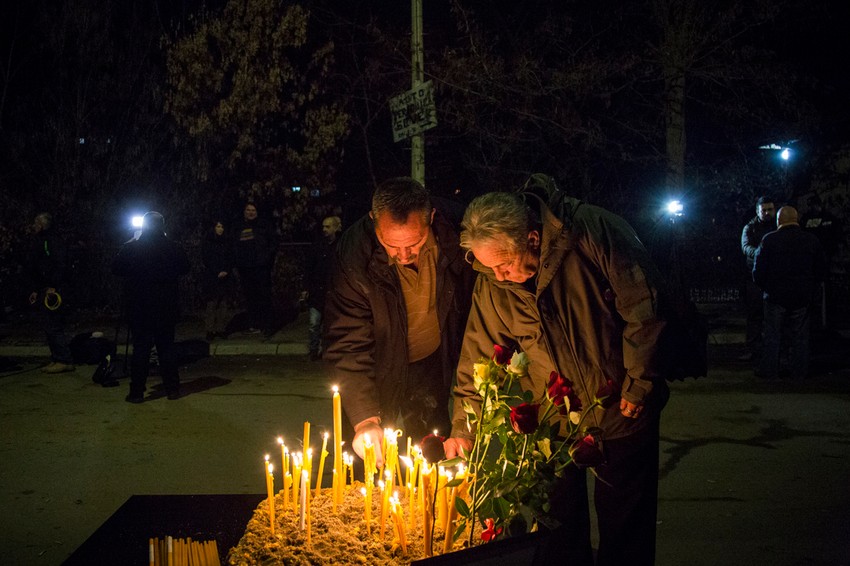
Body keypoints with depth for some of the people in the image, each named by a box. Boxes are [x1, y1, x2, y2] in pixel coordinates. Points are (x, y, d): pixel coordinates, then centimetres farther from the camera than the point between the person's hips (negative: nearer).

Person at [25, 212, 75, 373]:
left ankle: (65, 361, -7)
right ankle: (56, 360, 14)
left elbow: (60, 265, -19)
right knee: (49, 328, 10)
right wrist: (35, 290, 17)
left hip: (53, 292, -9)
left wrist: (53, 287, -23)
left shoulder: (54, 241, -9)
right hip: (43, 292, 10)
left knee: (53, 327, -10)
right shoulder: (38, 242, 20)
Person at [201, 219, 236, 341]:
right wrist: (218, 272, -10)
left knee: (224, 303, -2)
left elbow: (231, 258, 10)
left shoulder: (227, 242, 12)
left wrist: (226, 271, -6)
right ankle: (210, 330, -8)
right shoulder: (207, 242, 4)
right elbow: (206, 259, -2)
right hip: (211, 276, -3)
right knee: (211, 303, -8)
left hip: (226, 276, 3)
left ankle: (221, 329, 1)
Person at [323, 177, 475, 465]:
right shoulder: (353, 254, -29)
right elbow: (347, 344, -25)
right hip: (383, 372, -2)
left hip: (435, 363, 2)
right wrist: (365, 419, -34)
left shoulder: (456, 232, -23)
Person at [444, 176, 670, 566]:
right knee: (561, 523, 10)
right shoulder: (491, 284, -10)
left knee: (624, 522, 9)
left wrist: (639, 384, -12)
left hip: (622, 407, -2)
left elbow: (643, 304, -16)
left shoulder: (595, 232, -23)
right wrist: (463, 429, -8)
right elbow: (479, 354, -3)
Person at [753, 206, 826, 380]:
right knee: (800, 336, 10)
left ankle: (769, 371, 10)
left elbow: (758, 271, -7)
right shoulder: (811, 240, 0)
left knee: (772, 335, 6)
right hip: (803, 297, 2)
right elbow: (821, 269, 7)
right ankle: (799, 371, 15)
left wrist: (765, 287, 10)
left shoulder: (769, 240, -9)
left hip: (776, 295, -2)